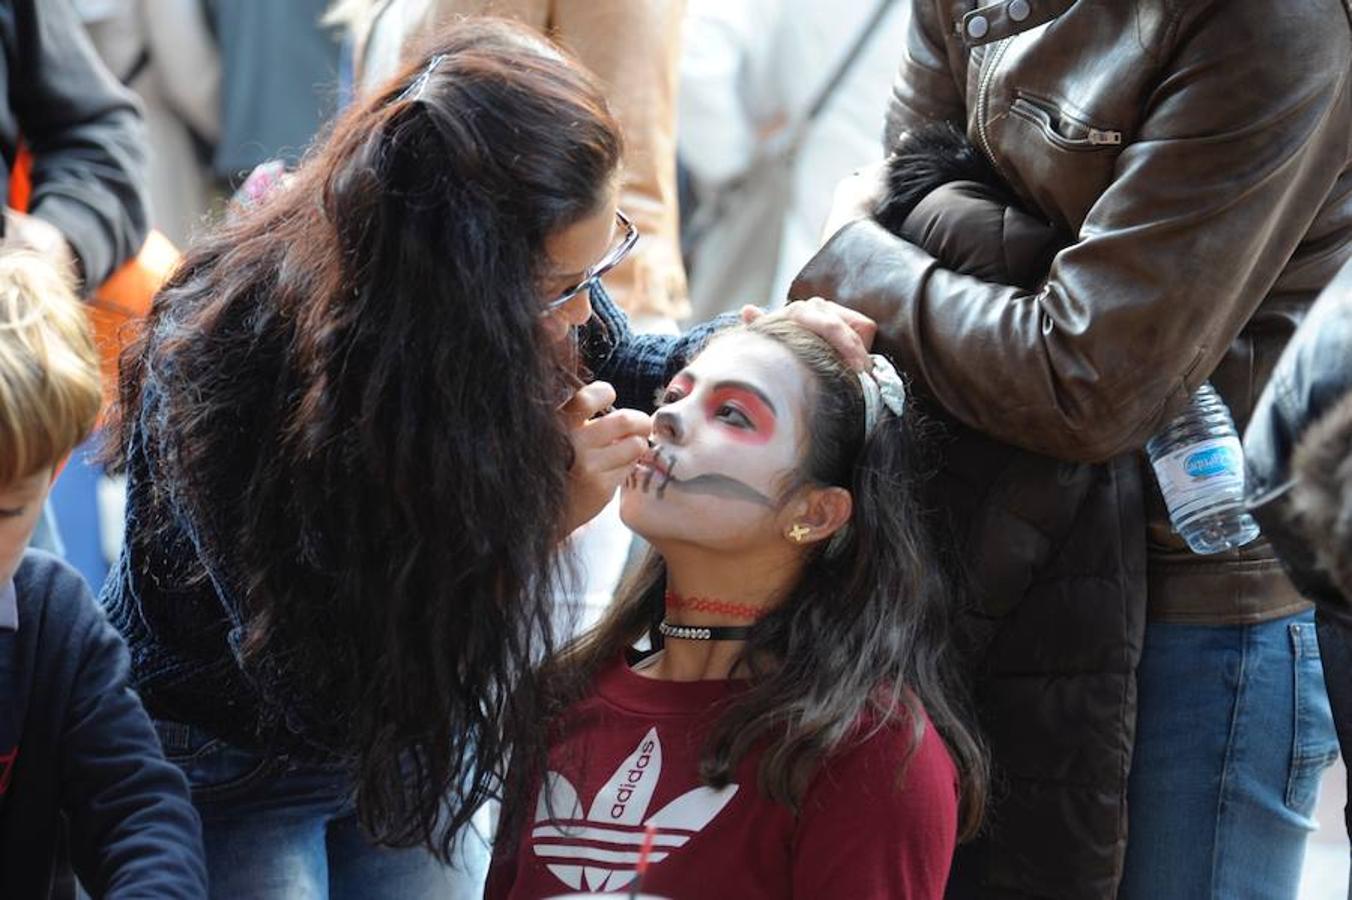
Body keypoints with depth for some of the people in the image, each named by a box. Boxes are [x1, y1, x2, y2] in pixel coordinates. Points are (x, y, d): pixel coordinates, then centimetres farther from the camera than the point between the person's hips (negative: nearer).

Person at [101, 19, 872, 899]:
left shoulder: (526, 282, -20)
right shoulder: (223, 368, -36)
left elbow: (616, 368, 6)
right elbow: (326, 698, -33)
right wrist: (539, 517, -39)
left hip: (408, 731, 5)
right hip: (227, 769, -5)